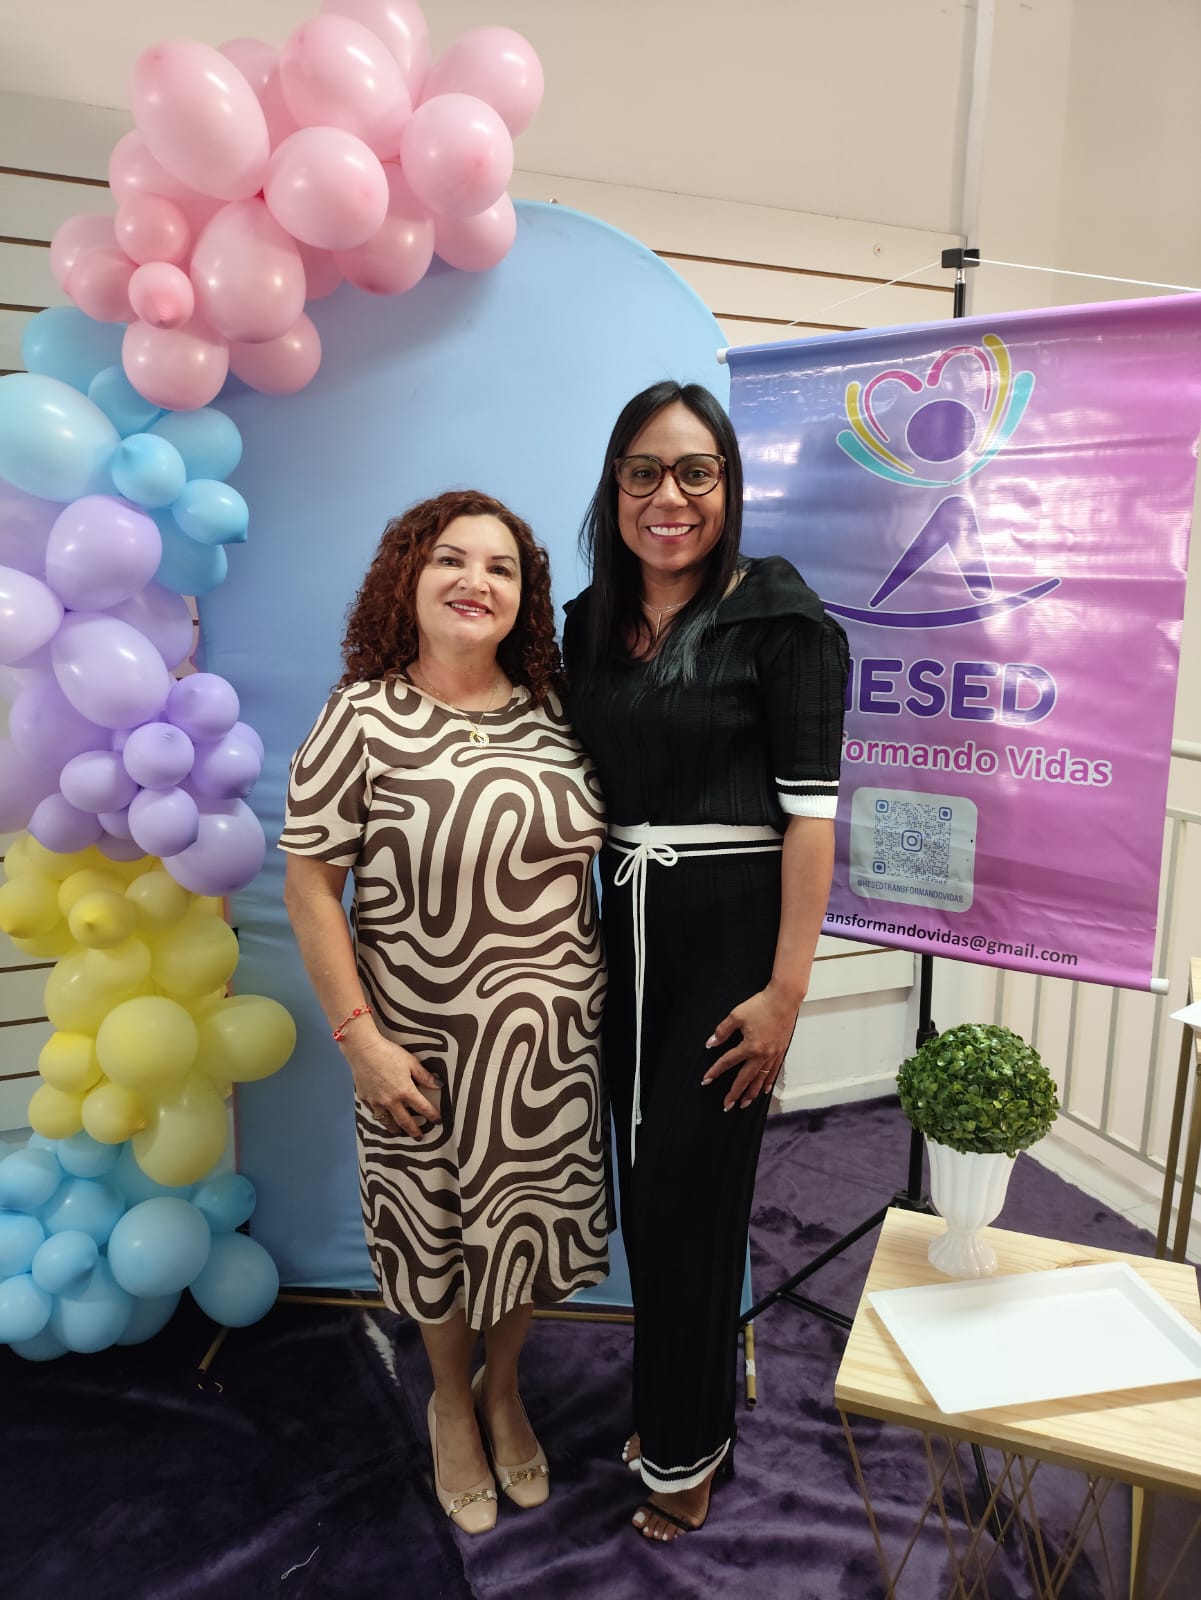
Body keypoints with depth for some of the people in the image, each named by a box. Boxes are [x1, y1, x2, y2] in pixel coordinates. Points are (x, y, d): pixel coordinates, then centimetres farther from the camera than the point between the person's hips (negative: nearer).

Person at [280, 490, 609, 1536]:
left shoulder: (551, 711, -1)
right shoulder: (364, 717, -12)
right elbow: (310, 881, -11)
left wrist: (608, 990, 6)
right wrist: (359, 1036, -14)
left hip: (555, 1036, 3)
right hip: (423, 1045, -3)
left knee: (535, 1223, 18)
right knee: (440, 1234, 17)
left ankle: (503, 1386, 49)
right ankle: (451, 1402, 48)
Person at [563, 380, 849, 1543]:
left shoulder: (776, 615, -9)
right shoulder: (591, 623, 8)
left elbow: (810, 807, -13)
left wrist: (787, 988, -17)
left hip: (728, 938, -5)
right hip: (624, 935, 6)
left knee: (692, 1195, 5)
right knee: (644, 1188, 15)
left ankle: (682, 1453, 31)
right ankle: (682, 1410, 41)